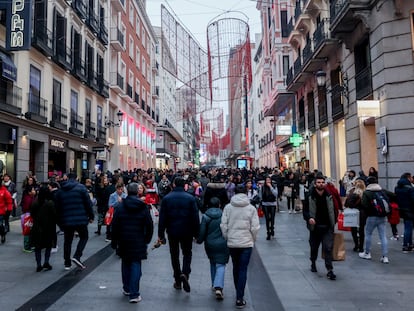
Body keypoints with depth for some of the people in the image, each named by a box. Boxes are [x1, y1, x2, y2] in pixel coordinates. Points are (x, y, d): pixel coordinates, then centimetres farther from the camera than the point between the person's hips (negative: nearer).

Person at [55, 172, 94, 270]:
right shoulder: (81, 187, -4)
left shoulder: (60, 191, 9)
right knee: (84, 237, 13)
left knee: (67, 241, 14)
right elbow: (88, 203, -7)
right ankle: (77, 256, -4)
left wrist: (59, 222, 20)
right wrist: (91, 216, 2)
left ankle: (67, 263, 18)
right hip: (80, 219, -4)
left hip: (66, 221, 4)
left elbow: (57, 207, 12)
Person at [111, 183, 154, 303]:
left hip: (124, 241, 1)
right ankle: (134, 294, -1)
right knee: (136, 265, 1)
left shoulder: (120, 206, -4)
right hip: (138, 241, -1)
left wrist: (114, 241, 6)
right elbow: (149, 226, -2)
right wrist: (147, 240, 11)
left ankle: (126, 289, 30)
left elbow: (114, 225, -3)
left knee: (125, 264, 17)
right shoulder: (143, 207, -5)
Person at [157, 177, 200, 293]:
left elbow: (162, 218, -3)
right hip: (187, 232, -1)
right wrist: (196, 234, 2)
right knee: (187, 253, 15)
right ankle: (185, 274, -9)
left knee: (174, 255, 14)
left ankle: (178, 281, 19)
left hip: (172, 232, 1)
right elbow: (195, 218, -6)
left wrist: (161, 234, 2)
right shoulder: (190, 198, -6)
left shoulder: (166, 198, -3)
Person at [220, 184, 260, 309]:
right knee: (243, 270, 4)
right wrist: (253, 239, 9)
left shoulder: (228, 207, -4)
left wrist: (226, 238, 10)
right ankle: (239, 298, 2)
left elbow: (223, 225, -4)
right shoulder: (251, 208, -6)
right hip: (246, 242, -2)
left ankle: (238, 294, 31)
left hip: (232, 242, 2)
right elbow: (255, 227, -7)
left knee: (236, 267, 18)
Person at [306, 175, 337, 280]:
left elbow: (334, 209, 8)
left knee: (328, 248, -8)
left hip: (328, 227, 0)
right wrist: (309, 218, -24)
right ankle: (313, 263, 42)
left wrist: (334, 222, 6)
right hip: (315, 226, 0)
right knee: (314, 247, 17)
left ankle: (330, 271, -2)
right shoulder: (310, 196, -9)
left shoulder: (330, 195, -4)